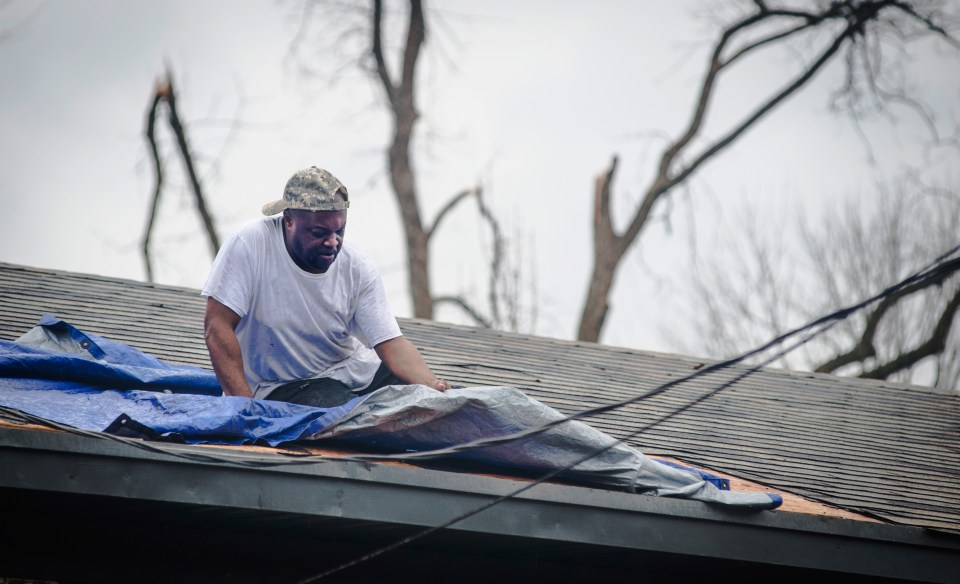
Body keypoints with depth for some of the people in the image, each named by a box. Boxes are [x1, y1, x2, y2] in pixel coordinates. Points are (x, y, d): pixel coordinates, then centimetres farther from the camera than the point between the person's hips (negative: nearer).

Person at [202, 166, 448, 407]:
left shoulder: (359, 271, -6)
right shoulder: (251, 244, -18)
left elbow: (391, 344, -10)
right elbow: (217, 326, -18)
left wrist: (432, 386, -32)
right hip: (281, 387, -5)